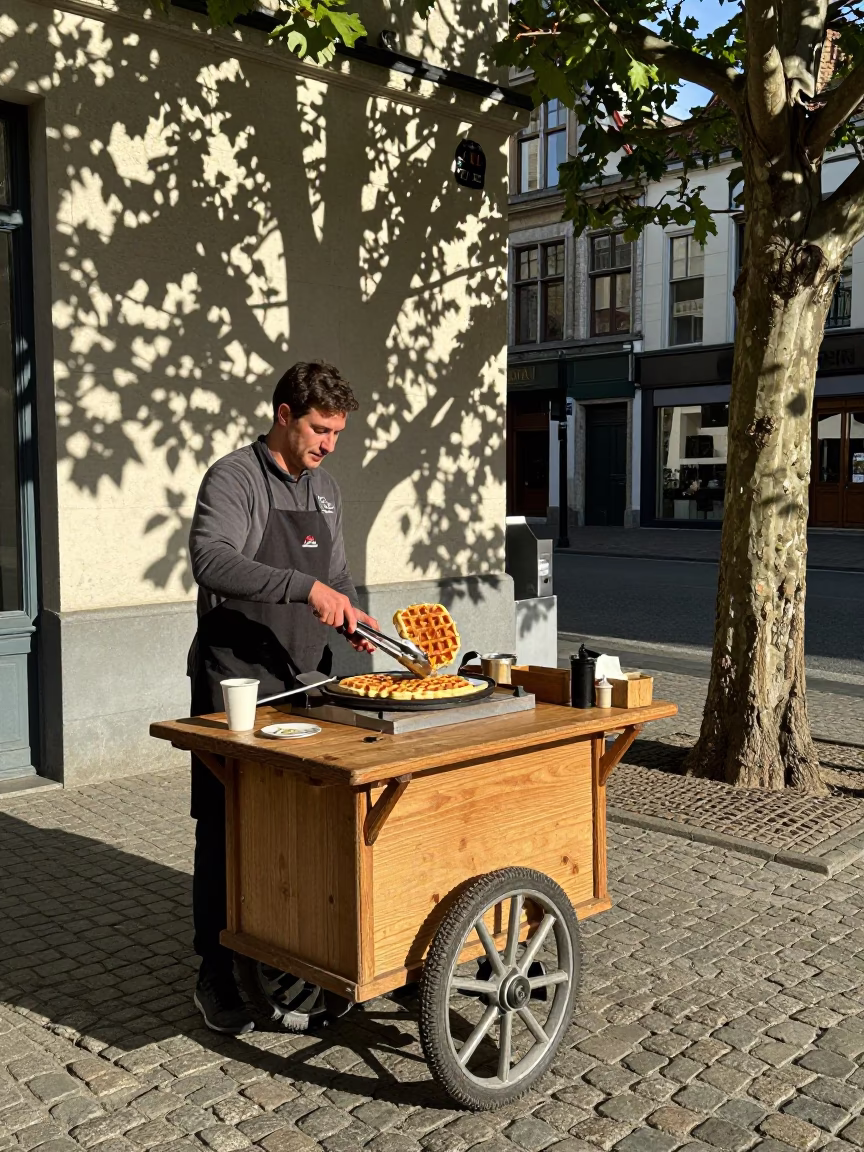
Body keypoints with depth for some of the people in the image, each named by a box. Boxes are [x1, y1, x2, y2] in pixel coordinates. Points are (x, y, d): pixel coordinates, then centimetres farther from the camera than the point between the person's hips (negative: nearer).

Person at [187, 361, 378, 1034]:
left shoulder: (325, 488, 14)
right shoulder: (235, 478, -10)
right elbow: (212, 561, -28)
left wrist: (349, 612, 3)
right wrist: (305, 587, -36)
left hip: (305, 682, 7)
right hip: (237, 685, -6)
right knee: (229, 828, 1)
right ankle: (218, 975, 13)